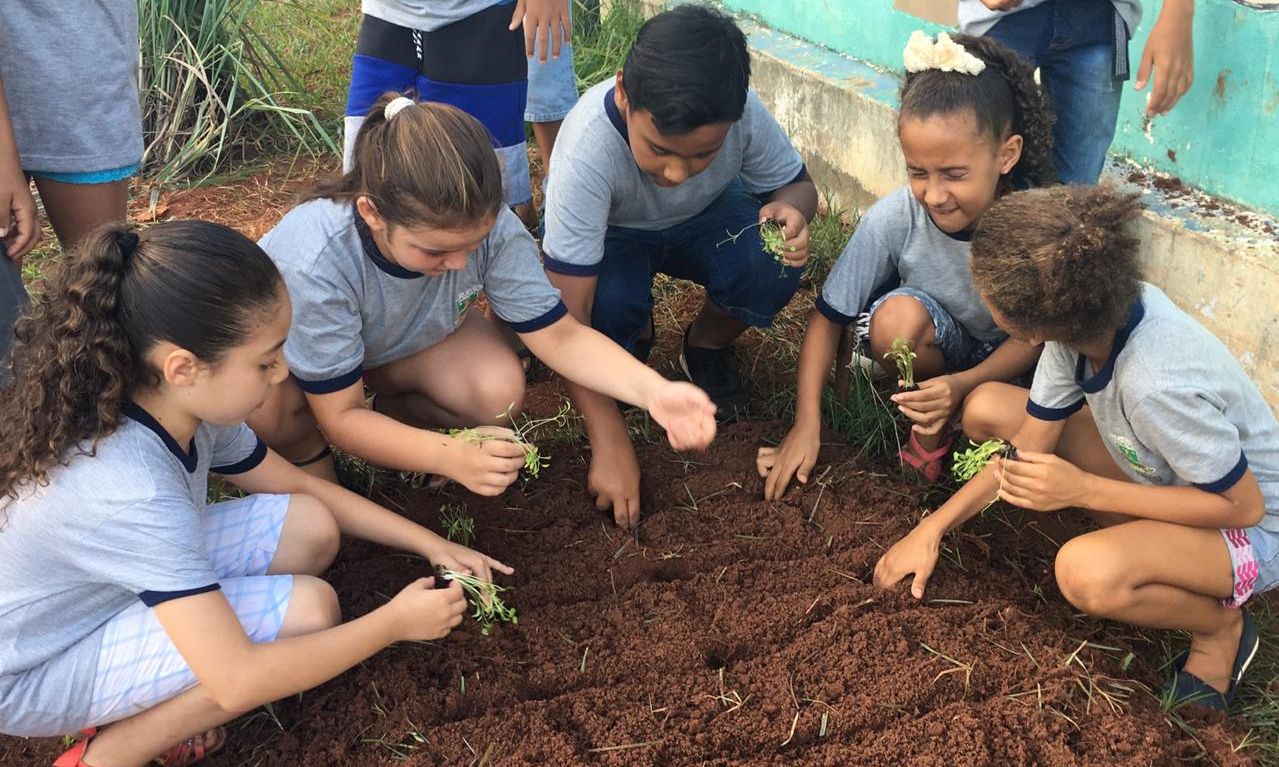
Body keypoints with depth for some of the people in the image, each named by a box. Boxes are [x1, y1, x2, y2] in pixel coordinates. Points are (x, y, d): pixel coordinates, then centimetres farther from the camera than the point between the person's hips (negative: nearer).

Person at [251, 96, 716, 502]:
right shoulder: (315, 262, -41)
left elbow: (559, 336, -26)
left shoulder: (490, 226, -32)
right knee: (265, 406, -37)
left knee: (500, 393, -26)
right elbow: (342, 416, -34)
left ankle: (393, 412, 5)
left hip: (405, 338, 3)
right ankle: (309, 458, -1)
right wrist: (449, 456, -51)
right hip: (285, 340, -2)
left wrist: (653, 391, -43)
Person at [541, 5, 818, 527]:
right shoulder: (587, 147, -39)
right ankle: (635, 340, 4)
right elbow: (566, 317, -36)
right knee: (609, 308, -35)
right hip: (609, 233, -2)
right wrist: (611, 444, -39)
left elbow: (797, 184, -10)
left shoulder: (742, 111, -31)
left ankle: (706, 348, 3)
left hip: (706, 217, 2)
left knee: (773, 264, -30)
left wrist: (790, 210, -36)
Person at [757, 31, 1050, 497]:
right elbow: (828, 317, -16)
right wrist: (807, 425, -20)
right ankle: (932, 433, -8)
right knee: (898, 315, -33)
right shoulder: (892, 220, -26)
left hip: (1005, 358, 0)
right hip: (930, 350, 1)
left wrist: (964, 384, -35)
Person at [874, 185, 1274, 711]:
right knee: (987, 408, -6)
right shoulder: (1088, 315, -18)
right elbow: (1030, 447, -7)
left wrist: (1082, 489, -29)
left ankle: (1221, 629, -4)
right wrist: (932, 529, -9)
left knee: (1088, 573, -38)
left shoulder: (1158, 386, -40)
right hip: (1160, 472, 7)